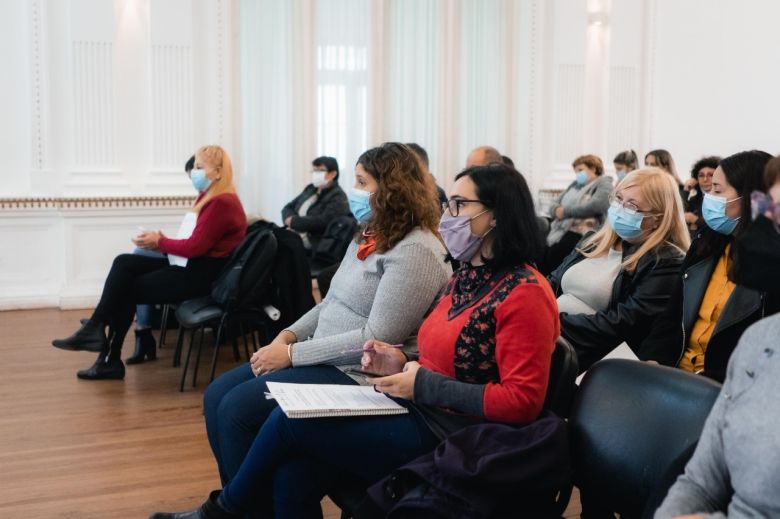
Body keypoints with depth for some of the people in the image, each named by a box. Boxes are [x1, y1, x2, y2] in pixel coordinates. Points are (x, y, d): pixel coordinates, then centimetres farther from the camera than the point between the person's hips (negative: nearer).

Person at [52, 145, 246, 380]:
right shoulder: (209, 198, 14)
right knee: (124, 263, -4)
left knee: (128, 289, -7)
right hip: (190, 266, 9)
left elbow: (195, 247, -21)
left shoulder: (221, 203, -18)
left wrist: (160, 242, -7)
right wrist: (162, 241, -2)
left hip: (200, 275, -9)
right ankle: (97, 329, -10)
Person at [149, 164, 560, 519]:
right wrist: (404, 365, 0)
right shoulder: (466, 278, 13)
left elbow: (522, 401, -20)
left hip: (448, 435, -8)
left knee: (291, 418, -11)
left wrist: (423, 385, -18)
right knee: (292, 477, -12)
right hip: (417, 413, 8)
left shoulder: (525, 293, -15)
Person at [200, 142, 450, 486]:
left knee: (238, 407, -17)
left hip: (359, 375, -10)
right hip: (324, 360, 10)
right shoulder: (367, 236, 13)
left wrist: (293, 354, -20)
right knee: (217, 395, 3)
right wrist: (287, 336, 1)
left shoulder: (415, 251, -18)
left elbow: (378, 338, -24)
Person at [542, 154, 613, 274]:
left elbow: (596, 206, -13)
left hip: (580, 233, -6)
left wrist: (565, 211, -8)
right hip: (559, 231, 6)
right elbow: (554, 205, 20)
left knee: (555, 253, -24)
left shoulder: (603, 183, 6)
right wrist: (557, 211, -5)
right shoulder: (575, 184, 25)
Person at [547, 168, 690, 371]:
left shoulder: (667, 263, -5)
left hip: (584, 358, -7)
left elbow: (622, 324, -15)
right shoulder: (595, 242, 19)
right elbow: (552, 284, 16)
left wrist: (556, 324, -21)